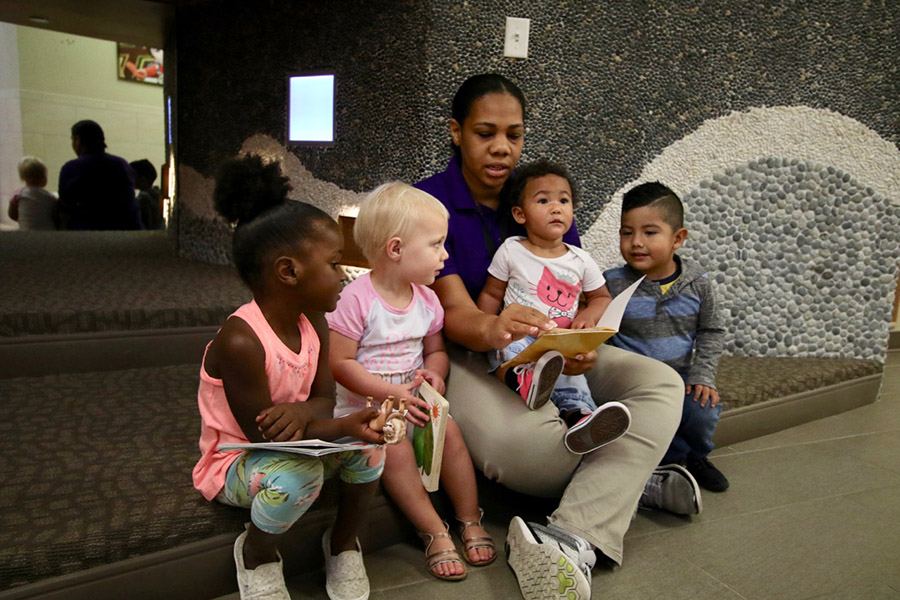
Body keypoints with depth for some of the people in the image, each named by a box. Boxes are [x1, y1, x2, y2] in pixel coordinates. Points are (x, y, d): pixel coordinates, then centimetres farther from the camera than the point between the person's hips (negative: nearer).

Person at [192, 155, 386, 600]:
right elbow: (262, 432, -27)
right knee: (296, 471, -35)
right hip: (236, 461, -7)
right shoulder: (240, 341, -30)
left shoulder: (312, 323, -4)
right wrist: (345, 425, -37)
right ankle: (257, 554, -1)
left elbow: (325, 397, -2)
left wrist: (301, 412, -27)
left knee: (368, 441, -15)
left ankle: (343, 542, 11)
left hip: (293, 443, 7)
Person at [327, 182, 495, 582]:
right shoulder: (357, 299, -17)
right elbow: (339, 364, -16)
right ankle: (435, 532, -11)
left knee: (449, 430, -18)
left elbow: (436, 350, 15)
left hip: (413, 396, 5)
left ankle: (470, 521, 0)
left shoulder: (426, 298, 4)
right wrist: (390, 392, -24)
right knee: (395, 446, -28)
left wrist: (435, 373, -10)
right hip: (365, 402, -5)